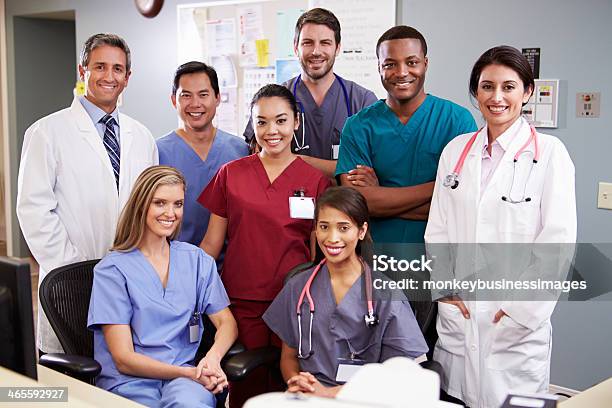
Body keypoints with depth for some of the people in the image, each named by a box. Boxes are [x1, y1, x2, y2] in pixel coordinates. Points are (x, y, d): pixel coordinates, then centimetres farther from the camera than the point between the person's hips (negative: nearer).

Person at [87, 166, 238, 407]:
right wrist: (189, 373, -17)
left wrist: (212, 358, -15)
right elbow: (123, 359, -6)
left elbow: (227, 322, 9)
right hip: (130, 381, -2)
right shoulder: (112, 270, -2)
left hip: (184, 375, 2)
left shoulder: (196, 260, 12)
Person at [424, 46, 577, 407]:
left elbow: (558, 240, -9)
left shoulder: (549, 153, -5)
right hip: (457, 316, 4)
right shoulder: (455, 150, 8)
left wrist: (519, 307, -10)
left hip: (515, 325, -3)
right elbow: (437, 228, 10)